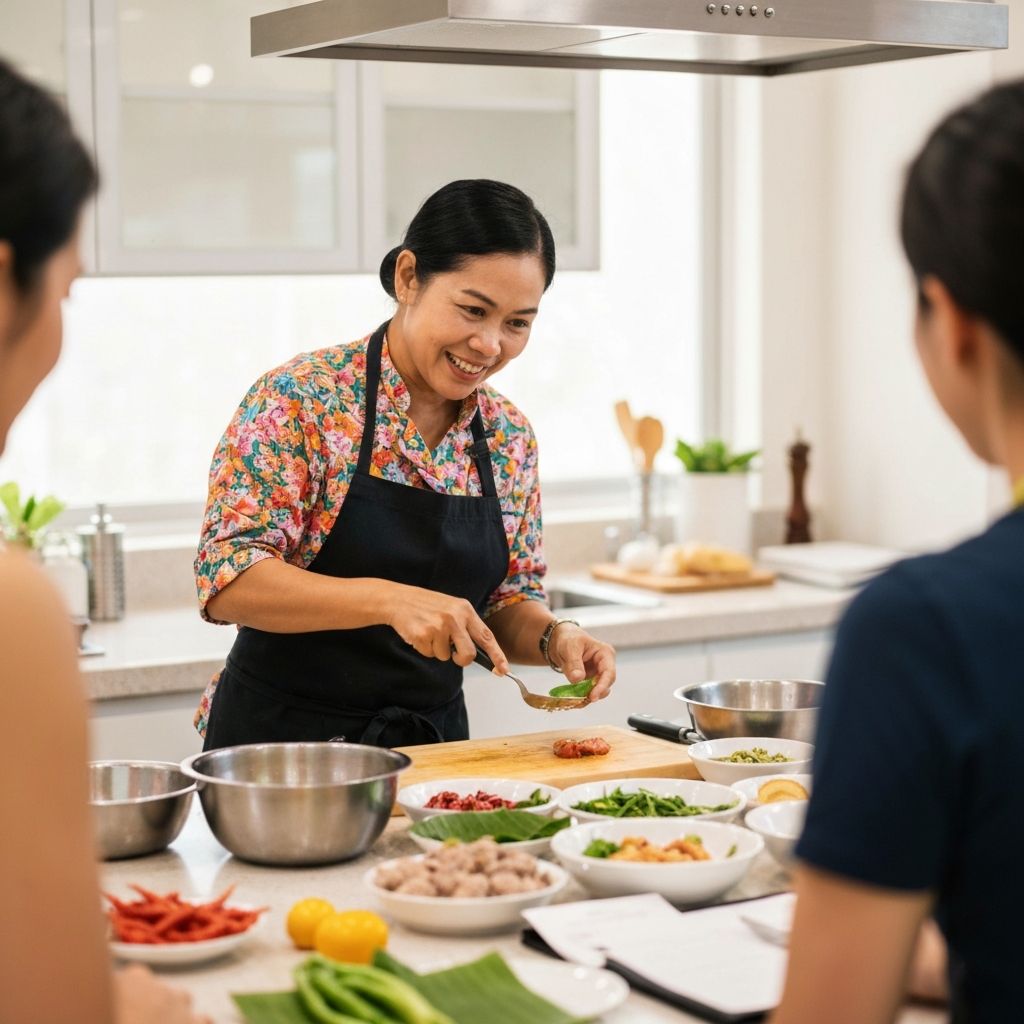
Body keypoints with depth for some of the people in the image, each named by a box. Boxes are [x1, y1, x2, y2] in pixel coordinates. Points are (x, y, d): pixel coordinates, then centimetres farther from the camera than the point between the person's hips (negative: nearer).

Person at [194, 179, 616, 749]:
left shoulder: (509, 438, 7)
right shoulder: (300, 399, -10)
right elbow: (228, 579, -18)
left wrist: (554, 637, -7)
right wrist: (389, 599, -29)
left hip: (434, 745, 5)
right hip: (281, 741, -4)